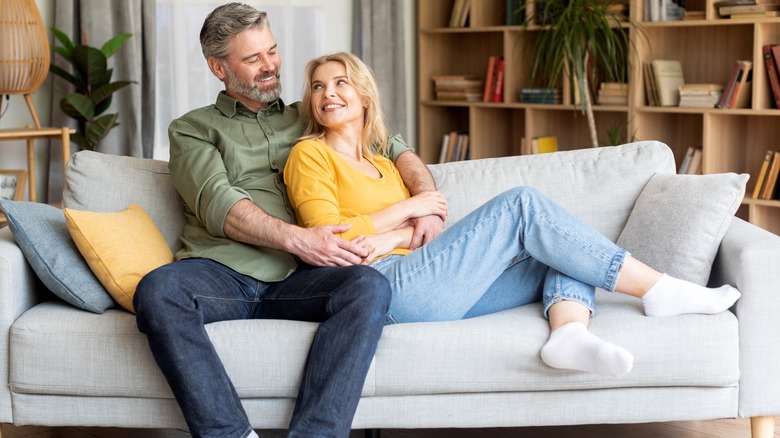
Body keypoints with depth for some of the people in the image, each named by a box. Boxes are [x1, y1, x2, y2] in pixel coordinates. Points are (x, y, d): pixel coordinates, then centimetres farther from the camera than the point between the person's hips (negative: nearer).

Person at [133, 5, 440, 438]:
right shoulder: (192, 128, 17)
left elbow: (396, 149, 30)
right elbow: (218, 206, 0)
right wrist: (296, 238, -16)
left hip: (294, 279, 2)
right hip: (222, 271, -2)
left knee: (370, 285, -31)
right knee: (156, 290, -36)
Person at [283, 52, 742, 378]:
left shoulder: (384, 165, 28)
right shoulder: (310, 155, 6)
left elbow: (430, 230, 16)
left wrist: (396, 237, -8)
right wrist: (407, 209, 0)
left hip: (431, 294, 8)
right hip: (387, 290, -8)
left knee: (566, 253, -2)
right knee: (521, 204, -15)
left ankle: (569, 334, -36)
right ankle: (660, 290, -14)